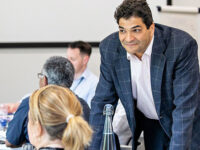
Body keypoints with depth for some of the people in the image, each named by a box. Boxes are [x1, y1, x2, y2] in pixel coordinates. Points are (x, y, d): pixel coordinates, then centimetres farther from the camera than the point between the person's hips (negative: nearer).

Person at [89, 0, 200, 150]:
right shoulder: (109, 48, -15)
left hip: (186, 125, -3)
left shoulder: (182, 46, -29)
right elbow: (102, 102, -9)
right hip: (150, 124, 3)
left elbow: (185, 105, -30)